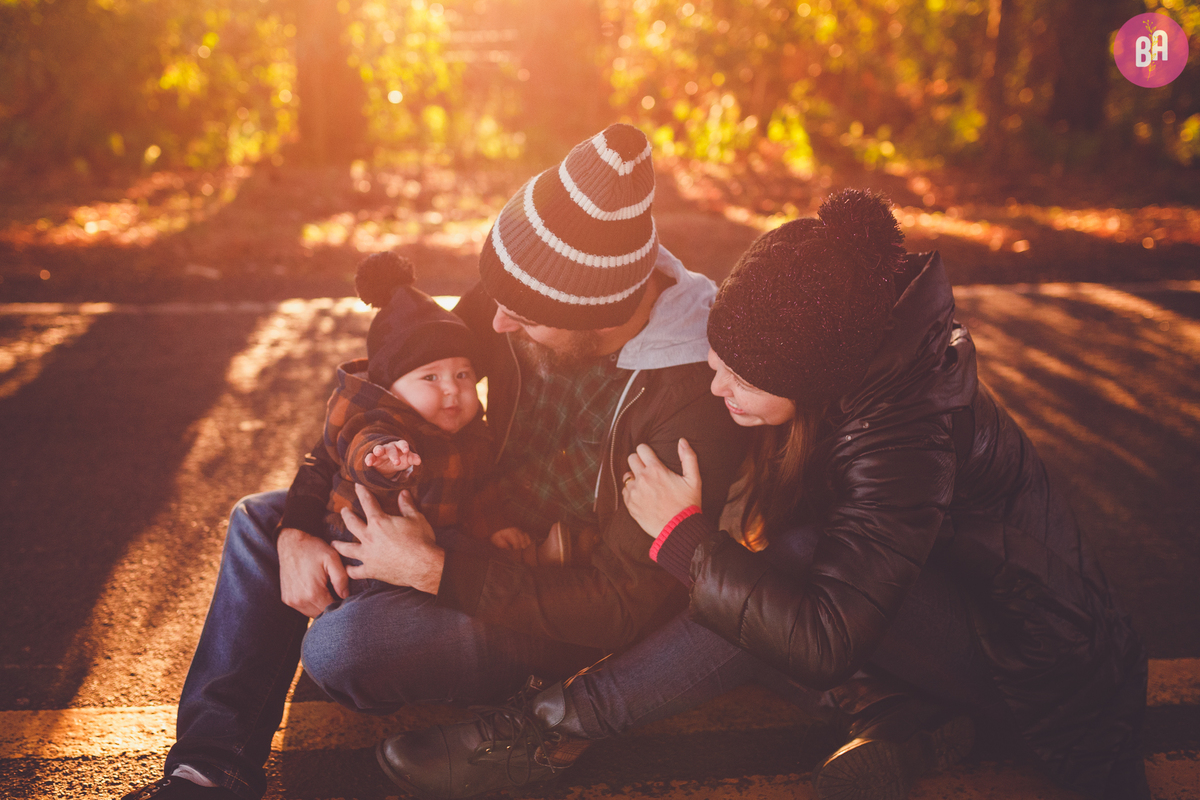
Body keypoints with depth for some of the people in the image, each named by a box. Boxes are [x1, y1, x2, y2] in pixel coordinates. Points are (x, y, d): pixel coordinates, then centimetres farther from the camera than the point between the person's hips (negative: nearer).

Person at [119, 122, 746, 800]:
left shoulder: (691, 404, -31)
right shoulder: (519, 300, -11)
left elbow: (622, 609, -27)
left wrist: (436, 570, -30)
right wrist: (299, 528, -11)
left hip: (561, 612, -7)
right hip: (484, 533, 8)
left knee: (343, 643, -29)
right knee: (260, 520, 4)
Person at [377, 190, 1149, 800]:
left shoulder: (904, 429, -32)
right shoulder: (847, 374, -8)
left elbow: (820, 639, -34)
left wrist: (682, 535, -27)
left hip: (1051, 673, -8)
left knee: (804, 562, -31)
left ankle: (542, 730, -27)